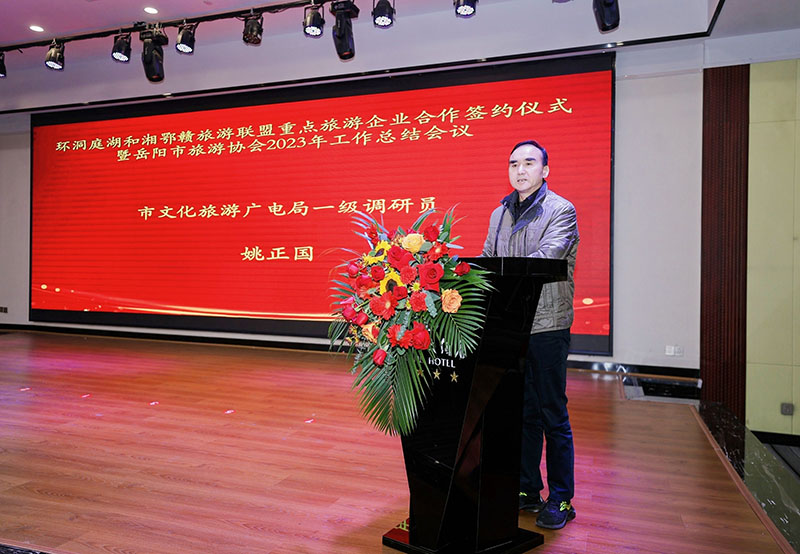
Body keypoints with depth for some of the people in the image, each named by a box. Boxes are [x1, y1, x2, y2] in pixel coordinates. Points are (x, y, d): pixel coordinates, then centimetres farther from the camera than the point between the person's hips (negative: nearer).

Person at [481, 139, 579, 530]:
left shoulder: (561, 211, -4)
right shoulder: (499, 214, 15)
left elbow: (545, 258, -20)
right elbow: (486, 261, 15)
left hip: (547, 325, -5)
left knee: (553, 415, 3)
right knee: (522, 411, 14)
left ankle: (560, 500, 18)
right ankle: (526, 490, 27)